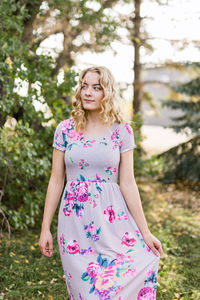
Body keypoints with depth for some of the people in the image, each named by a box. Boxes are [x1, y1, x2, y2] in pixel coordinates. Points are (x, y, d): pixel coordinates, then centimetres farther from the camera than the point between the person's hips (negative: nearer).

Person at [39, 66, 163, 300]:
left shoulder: (122, 131, -1)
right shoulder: (65, 129, 1)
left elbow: (128, 183, -1)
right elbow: (56, 180, 4)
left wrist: (145, 232, -4)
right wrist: (45, 227, 3)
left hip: (112, 219, 0)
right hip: (74, 218, 1)